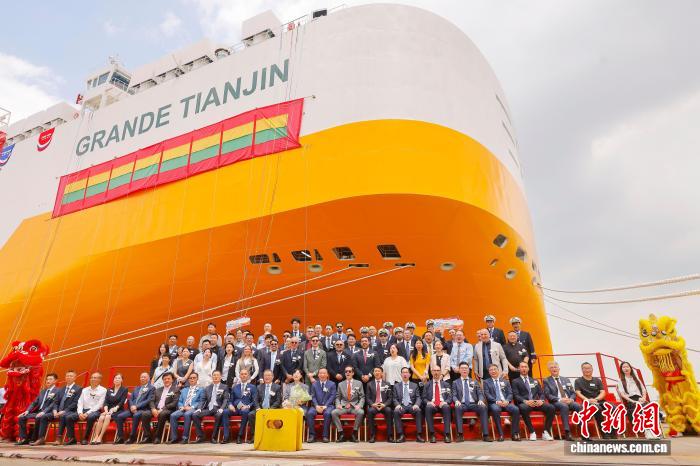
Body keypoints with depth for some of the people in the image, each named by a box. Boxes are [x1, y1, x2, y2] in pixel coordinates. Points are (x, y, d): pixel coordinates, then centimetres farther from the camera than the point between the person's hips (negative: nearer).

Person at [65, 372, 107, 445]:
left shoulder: (103, 390, 0)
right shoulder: (84, 390, 18)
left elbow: (99, 405, -8)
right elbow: (80, 403, 10)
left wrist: (88, 413, -17)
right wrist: (80, 413, -9)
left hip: (95, 411, -5)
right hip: (84, 410, 6)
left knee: (90, 417, -37)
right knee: (68, 417, -16)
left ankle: (85, 438, -19)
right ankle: (71, 438, -5)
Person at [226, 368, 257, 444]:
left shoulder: (252, 387, 12)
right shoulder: (235, 387, 22)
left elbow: (254, 401, 4)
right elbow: (230, 400, 18)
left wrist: (248, 406, -15)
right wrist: (230, 405, -5)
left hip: (245, 409, -3)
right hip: (235, 408, 3)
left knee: (245, 412, -37)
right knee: (225, 411, -28)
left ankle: (240, 436, -27)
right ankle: (226, 436, -25)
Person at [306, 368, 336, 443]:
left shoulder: (332, 384, 10)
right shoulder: (314, 384, 15)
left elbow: (332, 396, 0)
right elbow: (313, 397, 6)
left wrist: (325, 406, -13)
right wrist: (316, 406, -12)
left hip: (328, 406, -2)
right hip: (316, 406, 2)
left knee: (327, 413, -35)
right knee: (309, 413, -29)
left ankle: (325, 436, -25)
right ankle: (312, 435, -20)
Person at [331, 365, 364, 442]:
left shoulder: (358, 383, 10)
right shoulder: (340, 384, 14)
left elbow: (362, 397, 6)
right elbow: (337, 397, 13)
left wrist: (359, 405, -12)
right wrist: (338, 405, -7)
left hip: (354, 407, -1)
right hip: (343, 407, 1)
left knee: (361, 412, -33)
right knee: (333, 412, -27)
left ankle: (354, 433, -15)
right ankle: (341, 433, -15)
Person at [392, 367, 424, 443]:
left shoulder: (414, 386, 17)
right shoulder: (396, 386, 16)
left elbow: (418, 397, 8)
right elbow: (395, 398, 10)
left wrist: (416, 404, -14)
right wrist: (397, 405, -12)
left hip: (411, 406, 0)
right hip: (401, 406, 0)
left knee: (418, 411, -33)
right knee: (396, 412, -34)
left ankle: (419, 435, -28)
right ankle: (401, 435, -28)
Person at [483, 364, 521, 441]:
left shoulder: (505, 381, 21)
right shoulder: (486, 382, 13)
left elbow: (510, 393, 11)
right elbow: (487, 395, 0)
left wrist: (507, 401, -11)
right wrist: (496, 401, -17)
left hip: (506, 402, 3)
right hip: (494, 403, -3)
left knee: (516, 409, -28)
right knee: (495, 410, -37)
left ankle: (514, 434, -18)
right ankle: (500, 434, -28)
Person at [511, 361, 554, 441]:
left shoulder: (535, 381, 26)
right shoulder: (515, 381, 13)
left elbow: (541, 393, 17)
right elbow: (516, 395, 0)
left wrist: (541, 400, -6)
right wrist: (525, 401, -19)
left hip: (537, 403, 4)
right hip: (524, 404, -4)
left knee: (551, 408, -24)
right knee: (523, 408, -39)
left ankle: (546, 432, -16)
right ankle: (532, 432, -24)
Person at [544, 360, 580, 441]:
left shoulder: (566, 380, 24)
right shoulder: (546, 381, 11)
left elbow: (573, 393, 17)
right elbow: (547, 395, -1)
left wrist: (571, 399, -6)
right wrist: (560, 399, -16)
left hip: (569, 401, 4)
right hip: (556, 402, -4)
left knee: (579, 406, -30)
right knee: (564, 406, -38)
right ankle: (567, 432, -39)